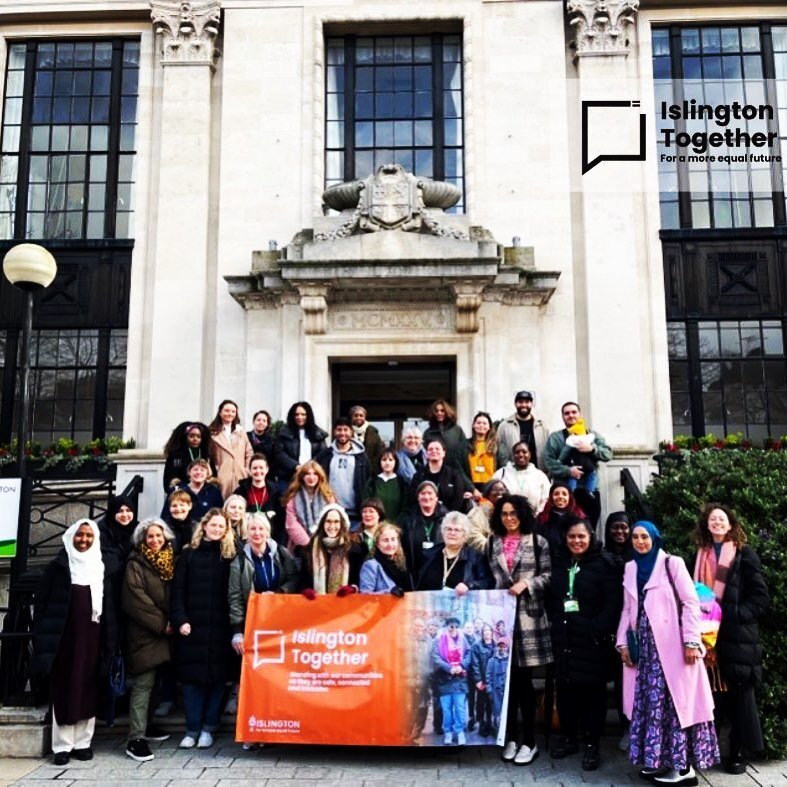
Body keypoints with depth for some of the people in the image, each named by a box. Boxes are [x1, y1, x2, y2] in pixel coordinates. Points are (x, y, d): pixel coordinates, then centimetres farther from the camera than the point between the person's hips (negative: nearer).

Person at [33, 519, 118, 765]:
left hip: (93, 636, 2)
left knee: (88, 688, 6)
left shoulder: (105, 564, 6)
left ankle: (83, 743, 15)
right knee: (64, 689, 2)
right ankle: (63, 745, 10)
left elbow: (112, 603, 10)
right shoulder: (58, 565, 2)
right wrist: (42, 635, -5)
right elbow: (42, 601, 1)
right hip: (64, 635, -1)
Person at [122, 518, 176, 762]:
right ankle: (135, 739, -8)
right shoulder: (135, 564, -6)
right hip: (144, 632, -6)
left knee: (150, 681, 14)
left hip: (162, 631, 6)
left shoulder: (169, 561, 13)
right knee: (144, 683, -9)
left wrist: (172, 621, -2)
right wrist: (160, 623, -14)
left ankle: (142, 725, 26)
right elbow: (136, 599, -15)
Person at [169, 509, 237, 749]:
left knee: (217, 676, 4)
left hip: (220, 628, 0)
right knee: (192, 677, 4)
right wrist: (180, 620, -9)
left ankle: (208, 728, 16)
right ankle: (192, 729, 14)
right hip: (192, 626, 0)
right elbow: (177, 590, 2)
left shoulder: (229, 556, 6)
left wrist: (234, 624, -5)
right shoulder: (189, 554, 5)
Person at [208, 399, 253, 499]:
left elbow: (249, 453, 17)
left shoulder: (241, 431, 16)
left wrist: (247, 471, 7)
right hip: (221, 478, -3)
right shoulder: (212, 433, 3)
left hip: (240, 477, 3)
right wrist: (213, 474, -6)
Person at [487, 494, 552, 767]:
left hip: (528, 616, -3)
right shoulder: (493, 543, 12)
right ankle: (511, 737, 18)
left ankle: (529, 741, 10)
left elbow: (548, 576, 1)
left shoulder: (538, 542, 2)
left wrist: (526, 583, -13)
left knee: (523, 678, -1)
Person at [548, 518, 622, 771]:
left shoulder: (604, 563, -8)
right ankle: (568, 737, 27)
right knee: (564, 687, 11)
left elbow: (614, 603, -13)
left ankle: (592, 744, 16)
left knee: (592, 690, 3)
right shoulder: (558, 561, 9)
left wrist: (599, 631, -19)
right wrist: (554, 624, 5)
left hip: (591, 638, -5)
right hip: (563, 637, 5)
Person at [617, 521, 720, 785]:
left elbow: (690, 603, -7)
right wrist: (623, 642, 9)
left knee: (675, 701, -3)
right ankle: (659, 760, 14)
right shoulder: (630, 568, 14)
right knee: (650, 703, 5)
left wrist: (691, 641, -14)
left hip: (672, 646, -5)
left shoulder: (672, 564, -2)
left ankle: (683, 765, 4)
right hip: (644, 646, 5)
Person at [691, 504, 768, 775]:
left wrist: (729, 615, -15)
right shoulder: (700, 555, 12)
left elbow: (760, 598, -5)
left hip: (738, 636, -3)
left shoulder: (745, 555, -1)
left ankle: (738, 752, 15)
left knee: (739, 695, 5)